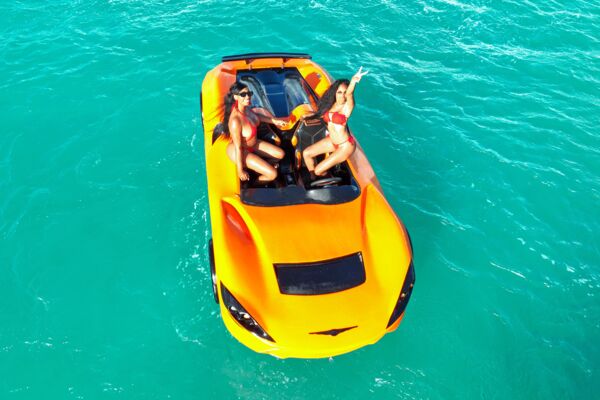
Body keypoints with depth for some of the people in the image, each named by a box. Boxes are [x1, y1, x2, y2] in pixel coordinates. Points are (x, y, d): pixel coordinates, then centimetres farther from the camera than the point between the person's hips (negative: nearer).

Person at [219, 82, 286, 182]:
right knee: (272, 174, -11)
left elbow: (255, 115, 11)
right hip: (240, 151, -8)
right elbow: (238, 147, -29)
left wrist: (274, 121, 16)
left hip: (253, 144, 8)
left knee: (280, 154, 11)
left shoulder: (246, 107, -15)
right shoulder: (235, 121, -38)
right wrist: (240, 171, -20)